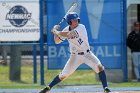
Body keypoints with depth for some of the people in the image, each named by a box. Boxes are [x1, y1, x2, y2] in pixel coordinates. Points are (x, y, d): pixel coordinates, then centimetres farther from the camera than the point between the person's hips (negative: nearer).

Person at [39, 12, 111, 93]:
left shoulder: (81, 28, -19)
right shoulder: (66, 30, -3)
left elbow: (69, 34, -33)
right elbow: (57, 41, 7)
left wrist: (55, 31, -23)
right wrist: (56, 32, -11)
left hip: (87, 54, -2)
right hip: (75, 56, 3)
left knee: (99, 67, -24)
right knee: (64, 75, -2)